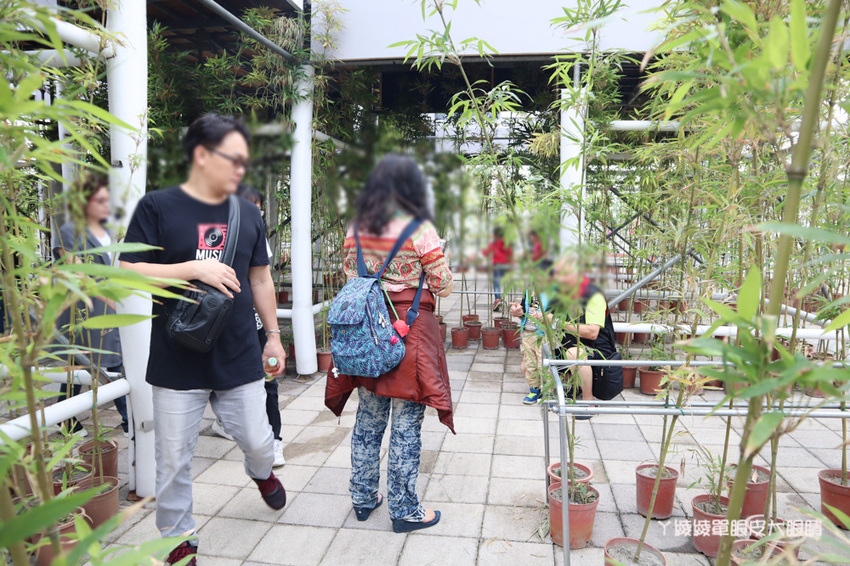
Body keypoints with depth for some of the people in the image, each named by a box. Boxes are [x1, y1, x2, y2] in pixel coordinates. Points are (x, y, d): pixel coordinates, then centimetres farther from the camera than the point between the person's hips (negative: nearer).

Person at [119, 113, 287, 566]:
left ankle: (261, 472, 48)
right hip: (177, 363, -3)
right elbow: (129, 272, -10)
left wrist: (273, 334, 16)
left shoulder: (248, 214, 8)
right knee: (173, 460, 8)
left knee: (258, 441, 12)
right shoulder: (157, 207, -5)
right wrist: (195, 268, -19)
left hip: (240, 358, 3)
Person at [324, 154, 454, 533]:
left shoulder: (356, 229, 5)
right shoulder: (420, 229, -10)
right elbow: (443, 287, -6)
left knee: (368, 417, 17)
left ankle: (363, 498, 30)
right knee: (406, 423, 4)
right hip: (409, 331, -5)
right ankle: (404, 509, 17)